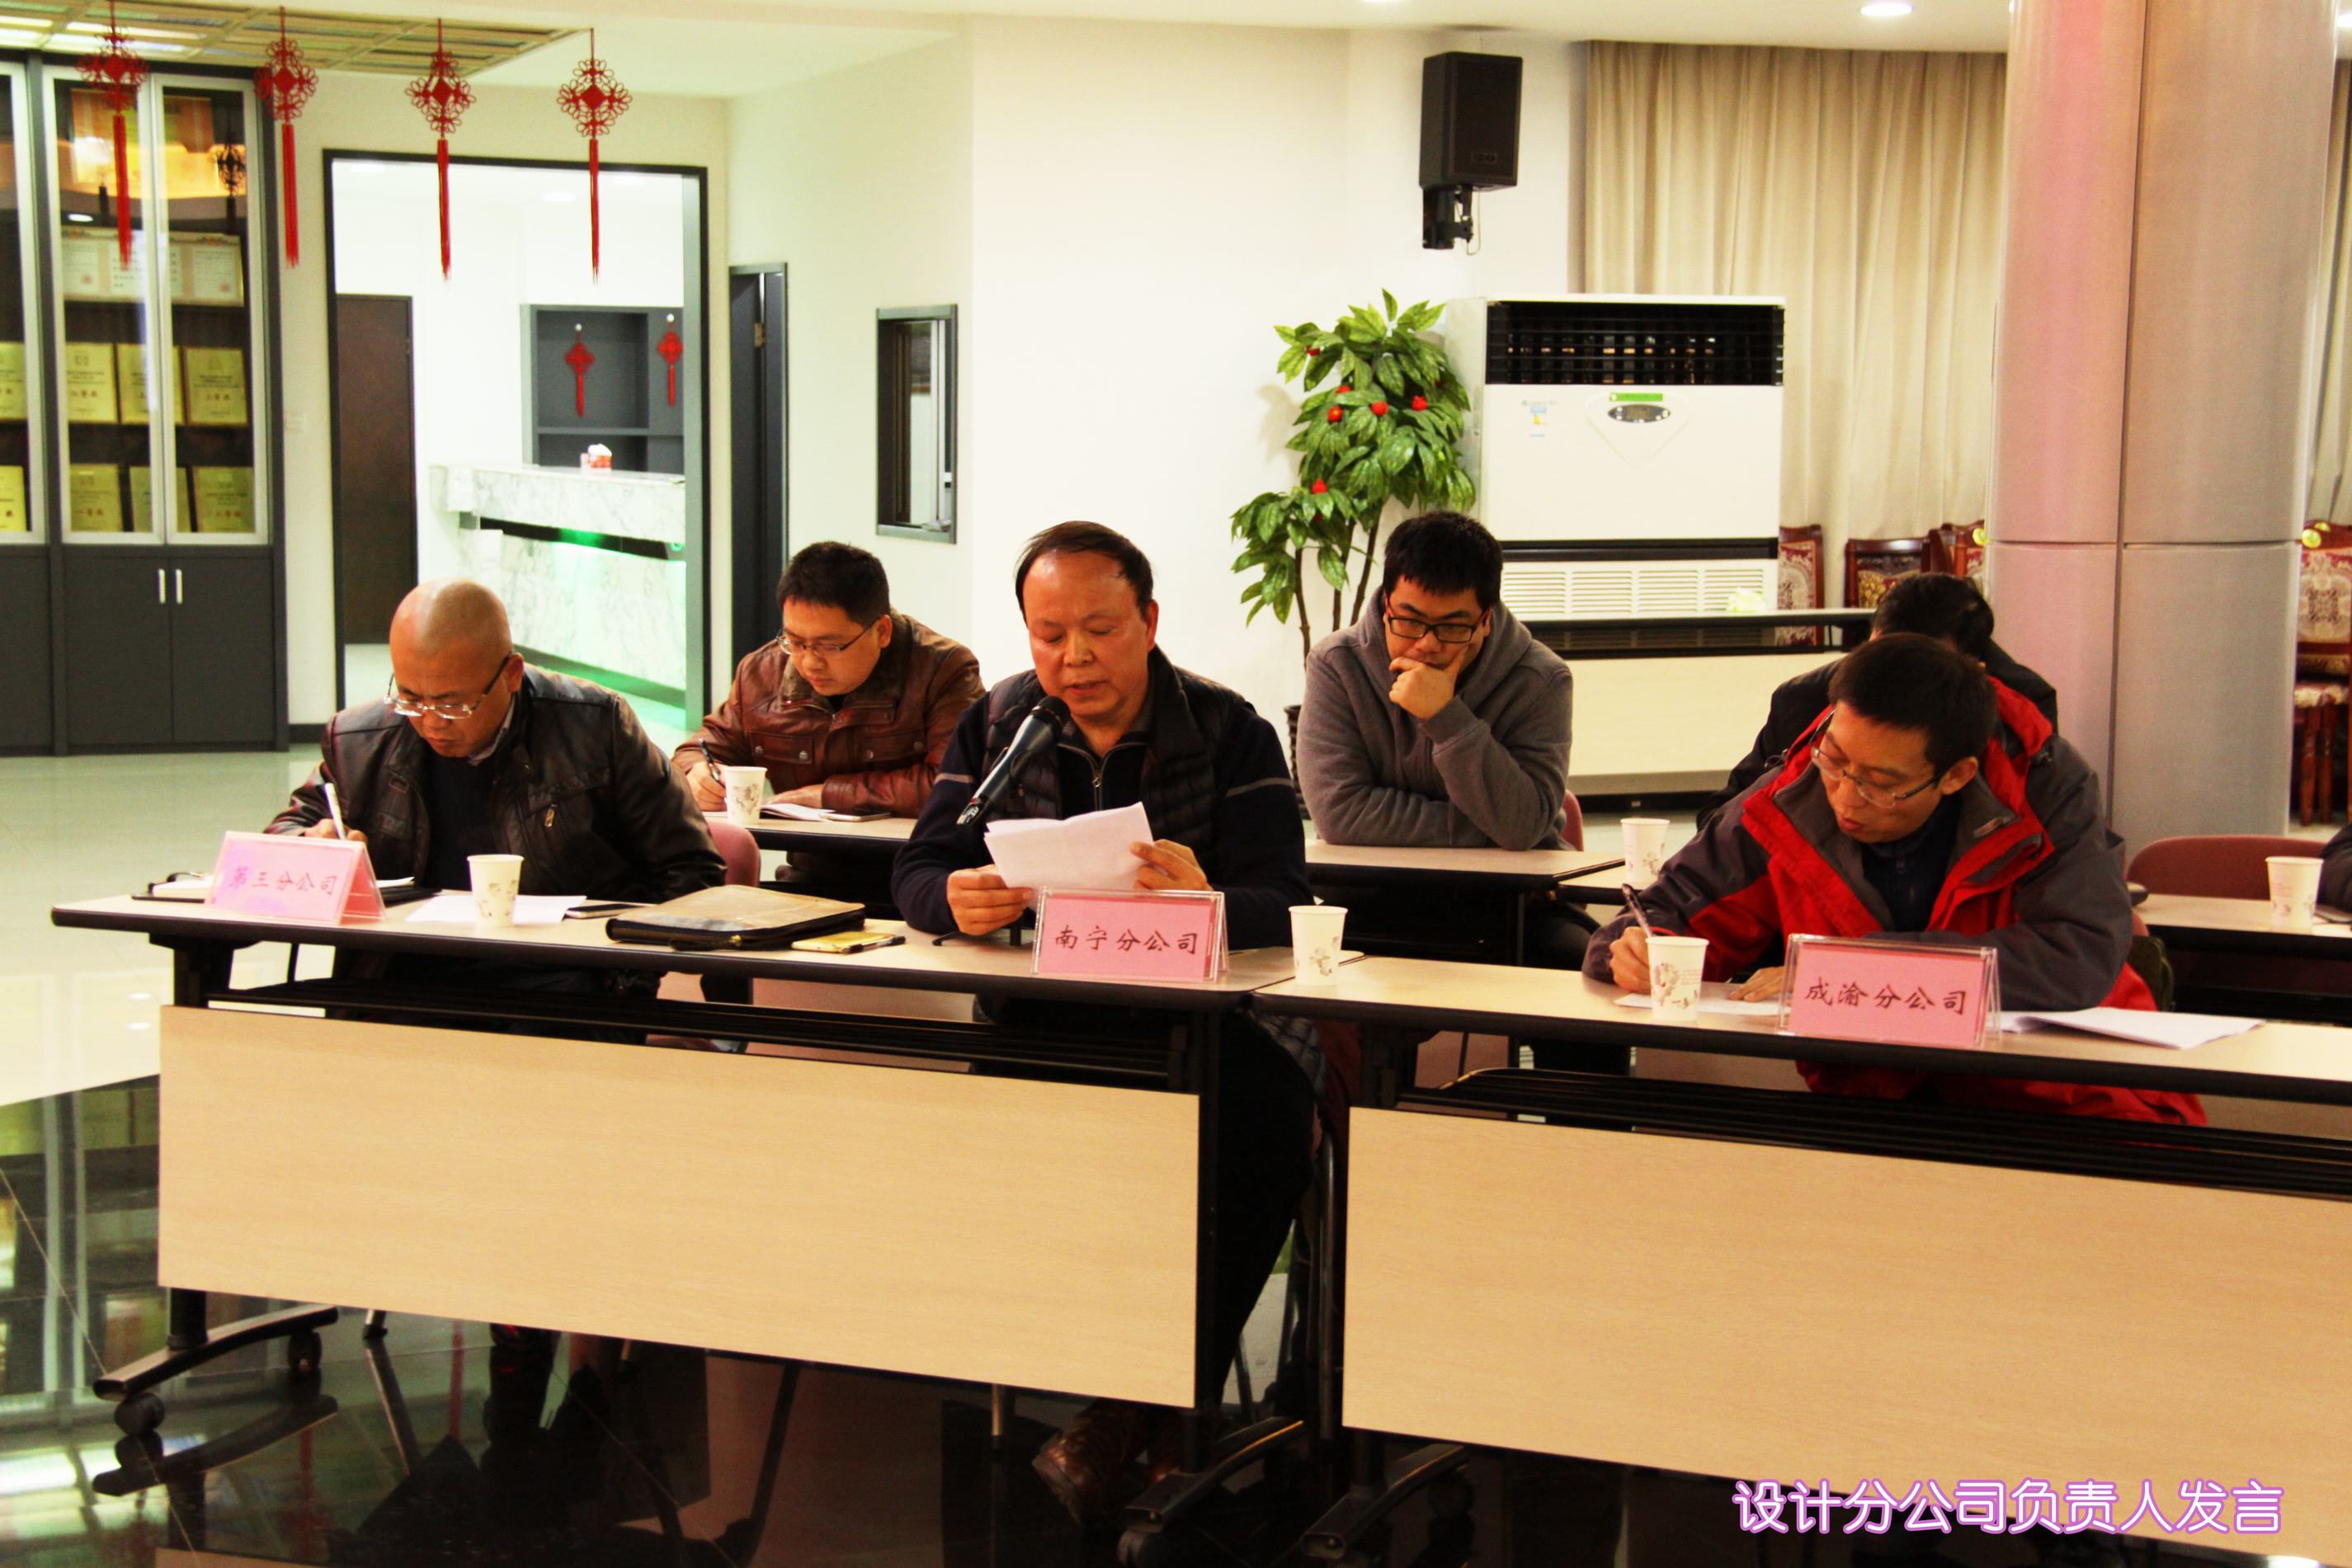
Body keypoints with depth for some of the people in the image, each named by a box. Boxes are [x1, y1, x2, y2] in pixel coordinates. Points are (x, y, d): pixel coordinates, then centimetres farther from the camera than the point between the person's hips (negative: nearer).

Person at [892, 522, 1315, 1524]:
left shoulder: (1229, 732, 0)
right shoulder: (995, 726, 9)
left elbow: (1281, 907, -11)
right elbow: (916, 875, 2)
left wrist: (1208, 901, -35)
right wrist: (957, 902, -24)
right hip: (1043, 1012, 2)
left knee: (1268, 1109, -32)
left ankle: (1147, 1405, -19)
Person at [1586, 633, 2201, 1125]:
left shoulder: (2045, 785, -12)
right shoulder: (1791, 805, -6)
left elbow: (2081, 960, -26)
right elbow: (1671, 911, 6)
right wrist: (1644, 953, -20)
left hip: (2064, 1102, 1)